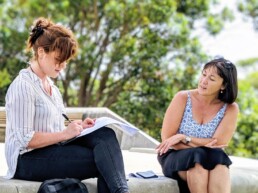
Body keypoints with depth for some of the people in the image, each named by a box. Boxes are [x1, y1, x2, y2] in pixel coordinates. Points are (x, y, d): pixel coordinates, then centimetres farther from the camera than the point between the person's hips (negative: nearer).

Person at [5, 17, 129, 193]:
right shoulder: (23, 86, -11)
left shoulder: (51, 86, 18)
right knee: (105, 161, -24)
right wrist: (65, 134, -19)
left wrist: (77, 128, 3)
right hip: (28, 159, -8)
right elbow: (25, 139, -18)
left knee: (105, 135, -19)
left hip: (52, 151, 8)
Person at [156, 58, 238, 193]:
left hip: (211, 160, 1)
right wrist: (201, 146, -19)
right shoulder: (183, 98, -5)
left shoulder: (230, 109, -3)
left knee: (218, 158, -33)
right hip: (175, 157, -1)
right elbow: (166, 138, -8)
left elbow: (218, 144, -12)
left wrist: (183, 138, -19)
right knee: (197, 157, -34)